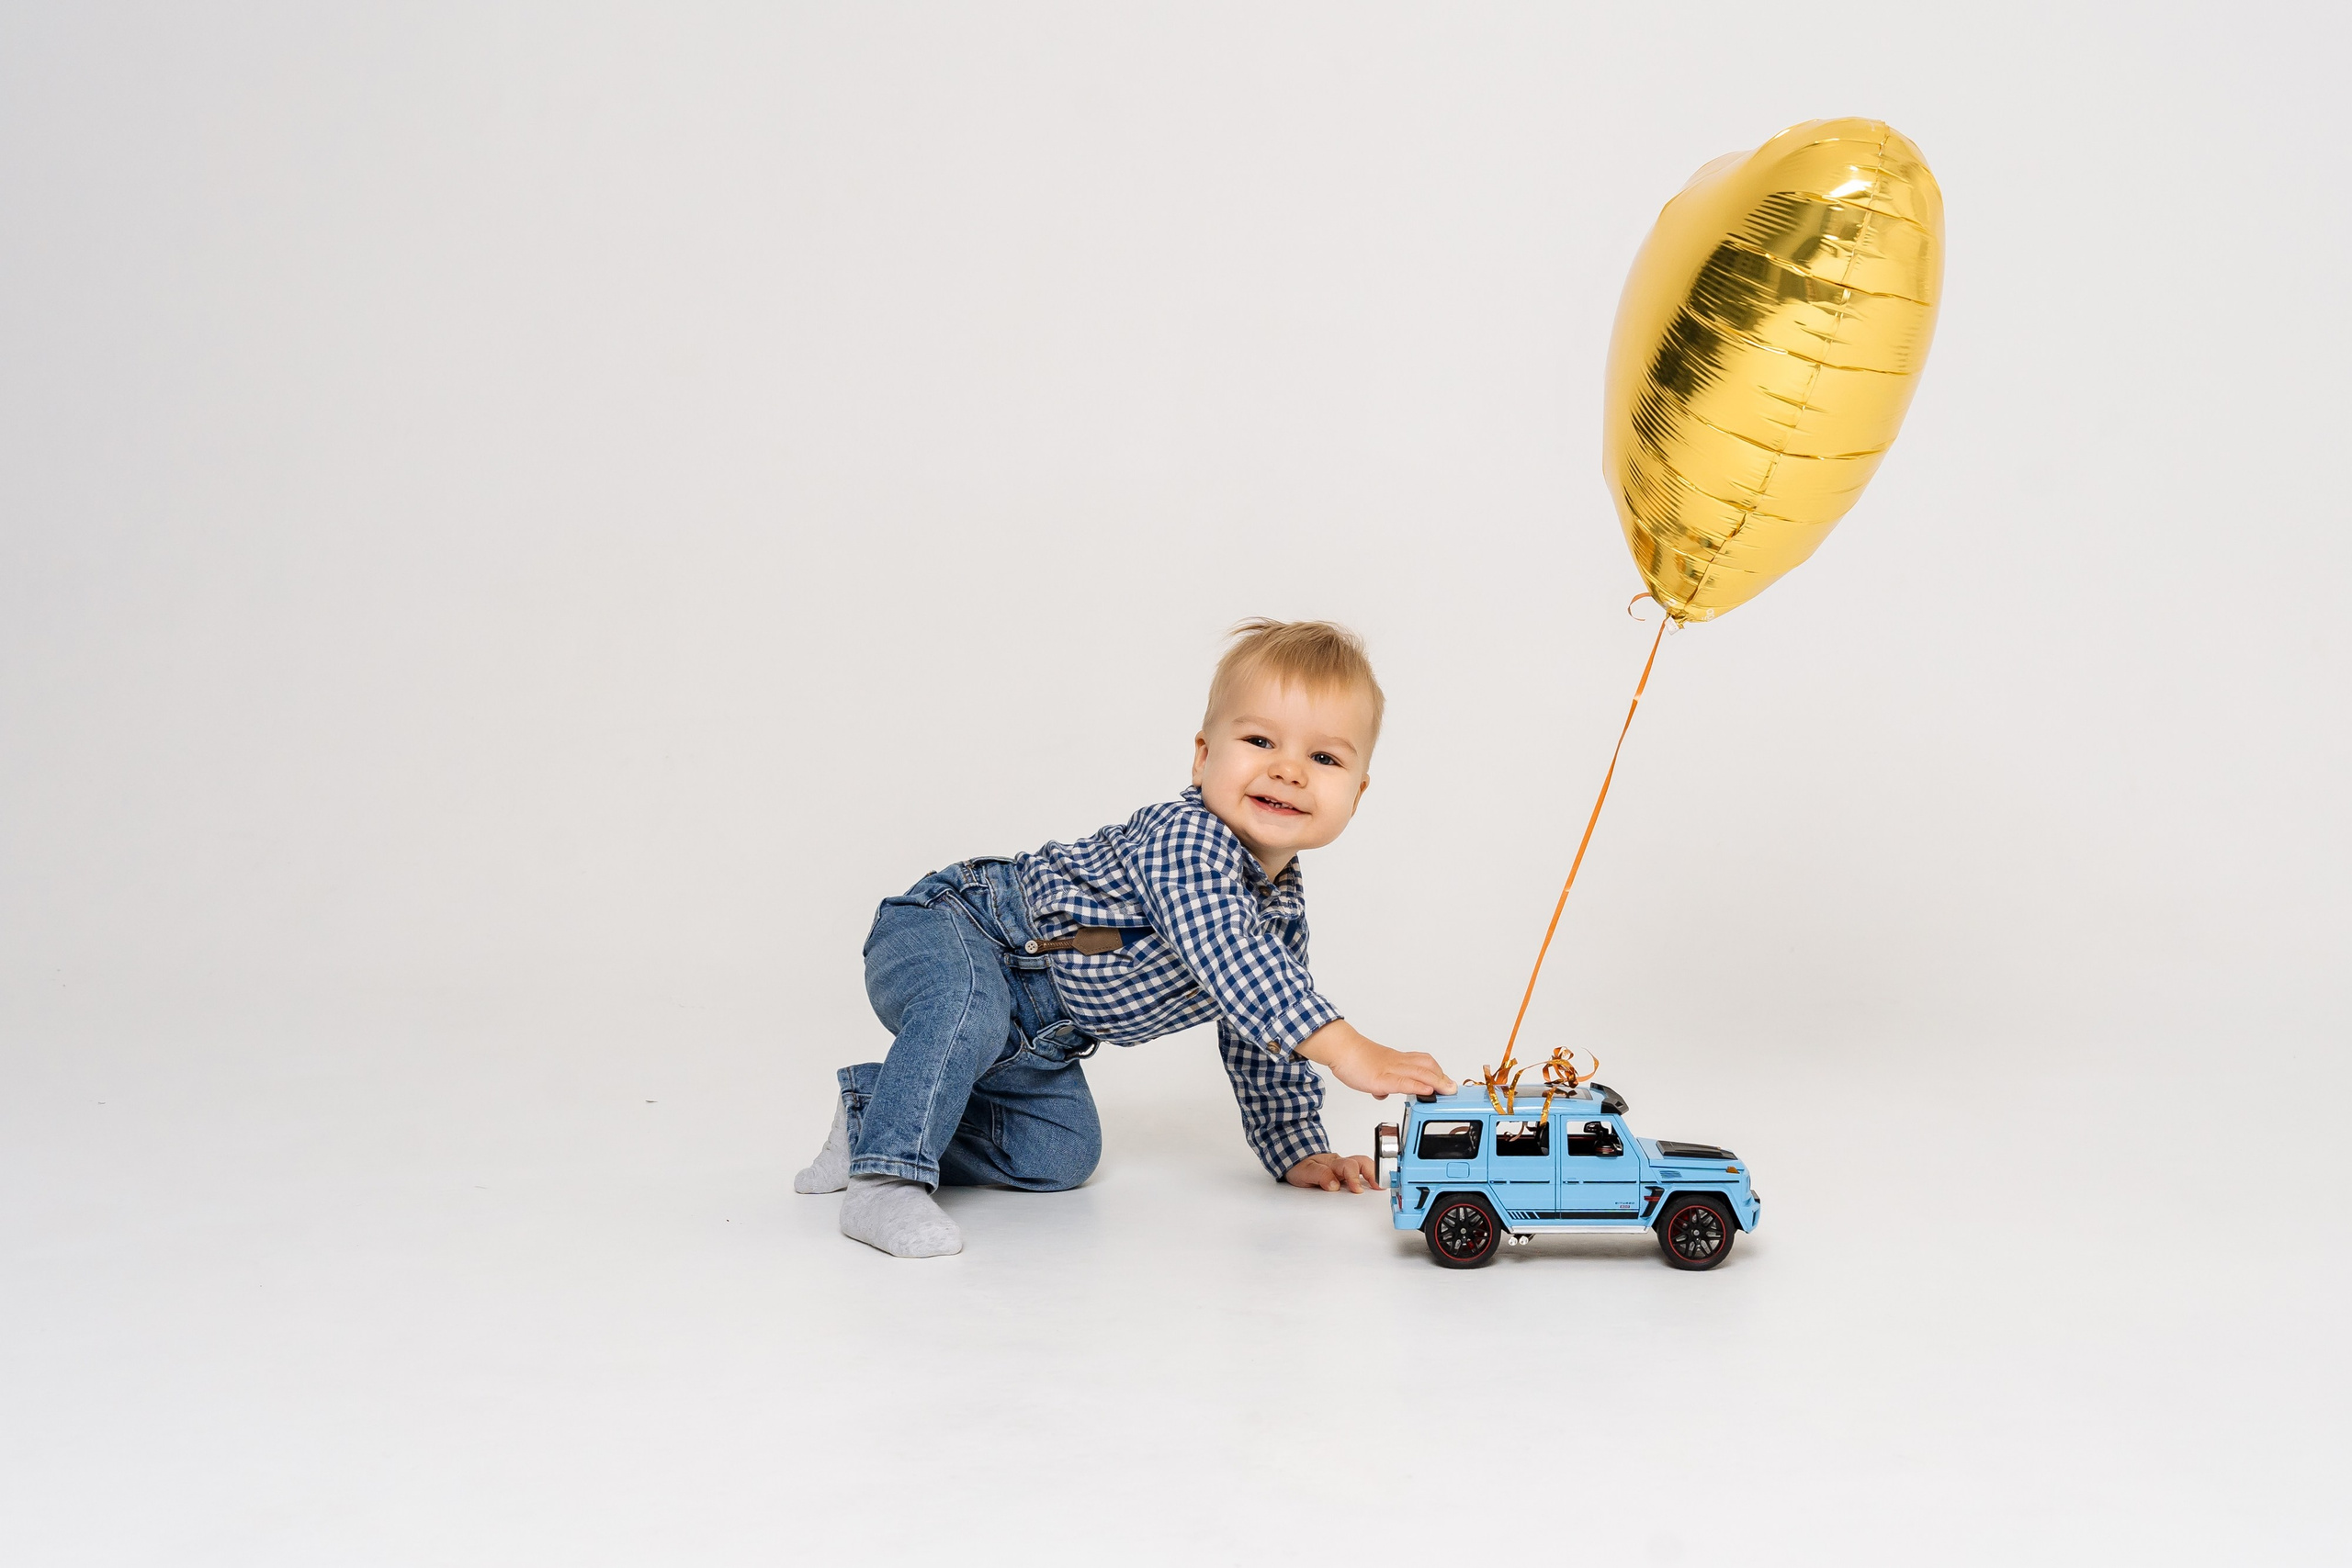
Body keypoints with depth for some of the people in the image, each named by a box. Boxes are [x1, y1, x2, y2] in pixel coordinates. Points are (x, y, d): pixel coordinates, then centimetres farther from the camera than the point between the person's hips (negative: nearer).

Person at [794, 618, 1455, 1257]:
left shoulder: (1283, 904, 1)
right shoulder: (1183, 836, -29)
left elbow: (1264, 1032, 15)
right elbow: (1229, 962, -42)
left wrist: (1297, 1150, 13)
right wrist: (1349, 1051, -46)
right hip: (942, 932, -9)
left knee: (1060, 1156, 6)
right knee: (969, 1007, -41)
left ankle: (871, 1119, 19)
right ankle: (884, 1180, -31)